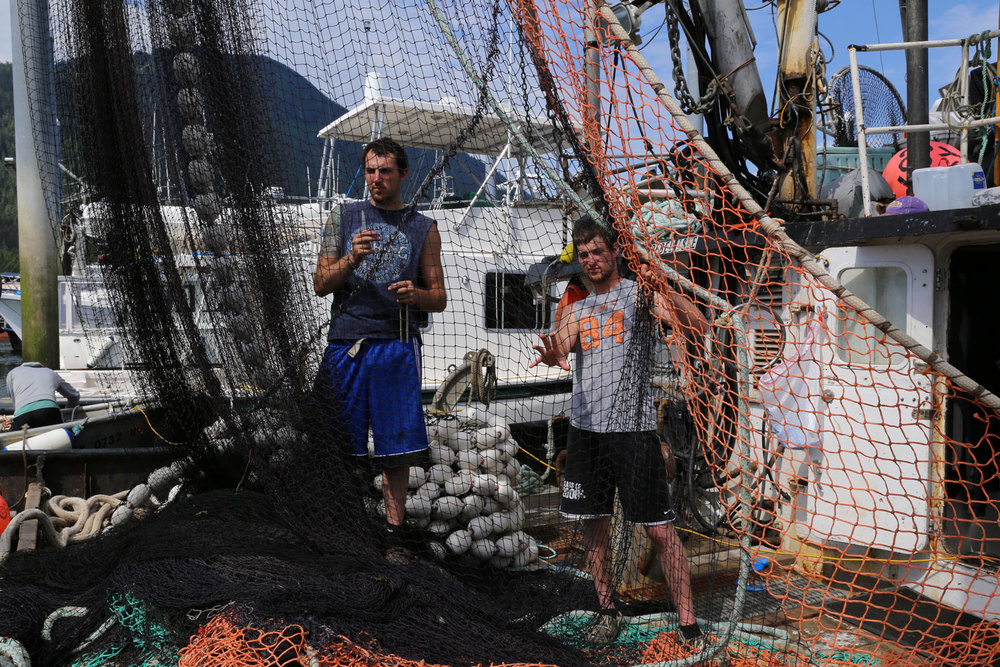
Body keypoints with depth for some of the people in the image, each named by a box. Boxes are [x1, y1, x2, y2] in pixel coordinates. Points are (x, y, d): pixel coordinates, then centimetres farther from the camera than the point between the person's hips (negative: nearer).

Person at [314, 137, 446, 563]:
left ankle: (394, 534, 11)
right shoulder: (343, 218, 13)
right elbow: (320, 285, 8)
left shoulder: (423, 228, 12)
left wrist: (416, 294, -11)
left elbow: (439, 298, 11)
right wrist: (350, 260, -11)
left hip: (397, 348, 0)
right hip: (345, 343, 1)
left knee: (396, 447, 0)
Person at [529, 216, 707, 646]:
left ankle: (688, 623, 8)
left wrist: (661, 291, -24)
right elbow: (557, 349, 3)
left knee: (659, 529, -3)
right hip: (585, 428, 5)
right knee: (594, 525, 10)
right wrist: (551, 355, -21)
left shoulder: (638, 293, 3)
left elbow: (698, 328, -9)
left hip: (633, 428, -5)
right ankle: (608, 614, 25)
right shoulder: (578, 310, 17)